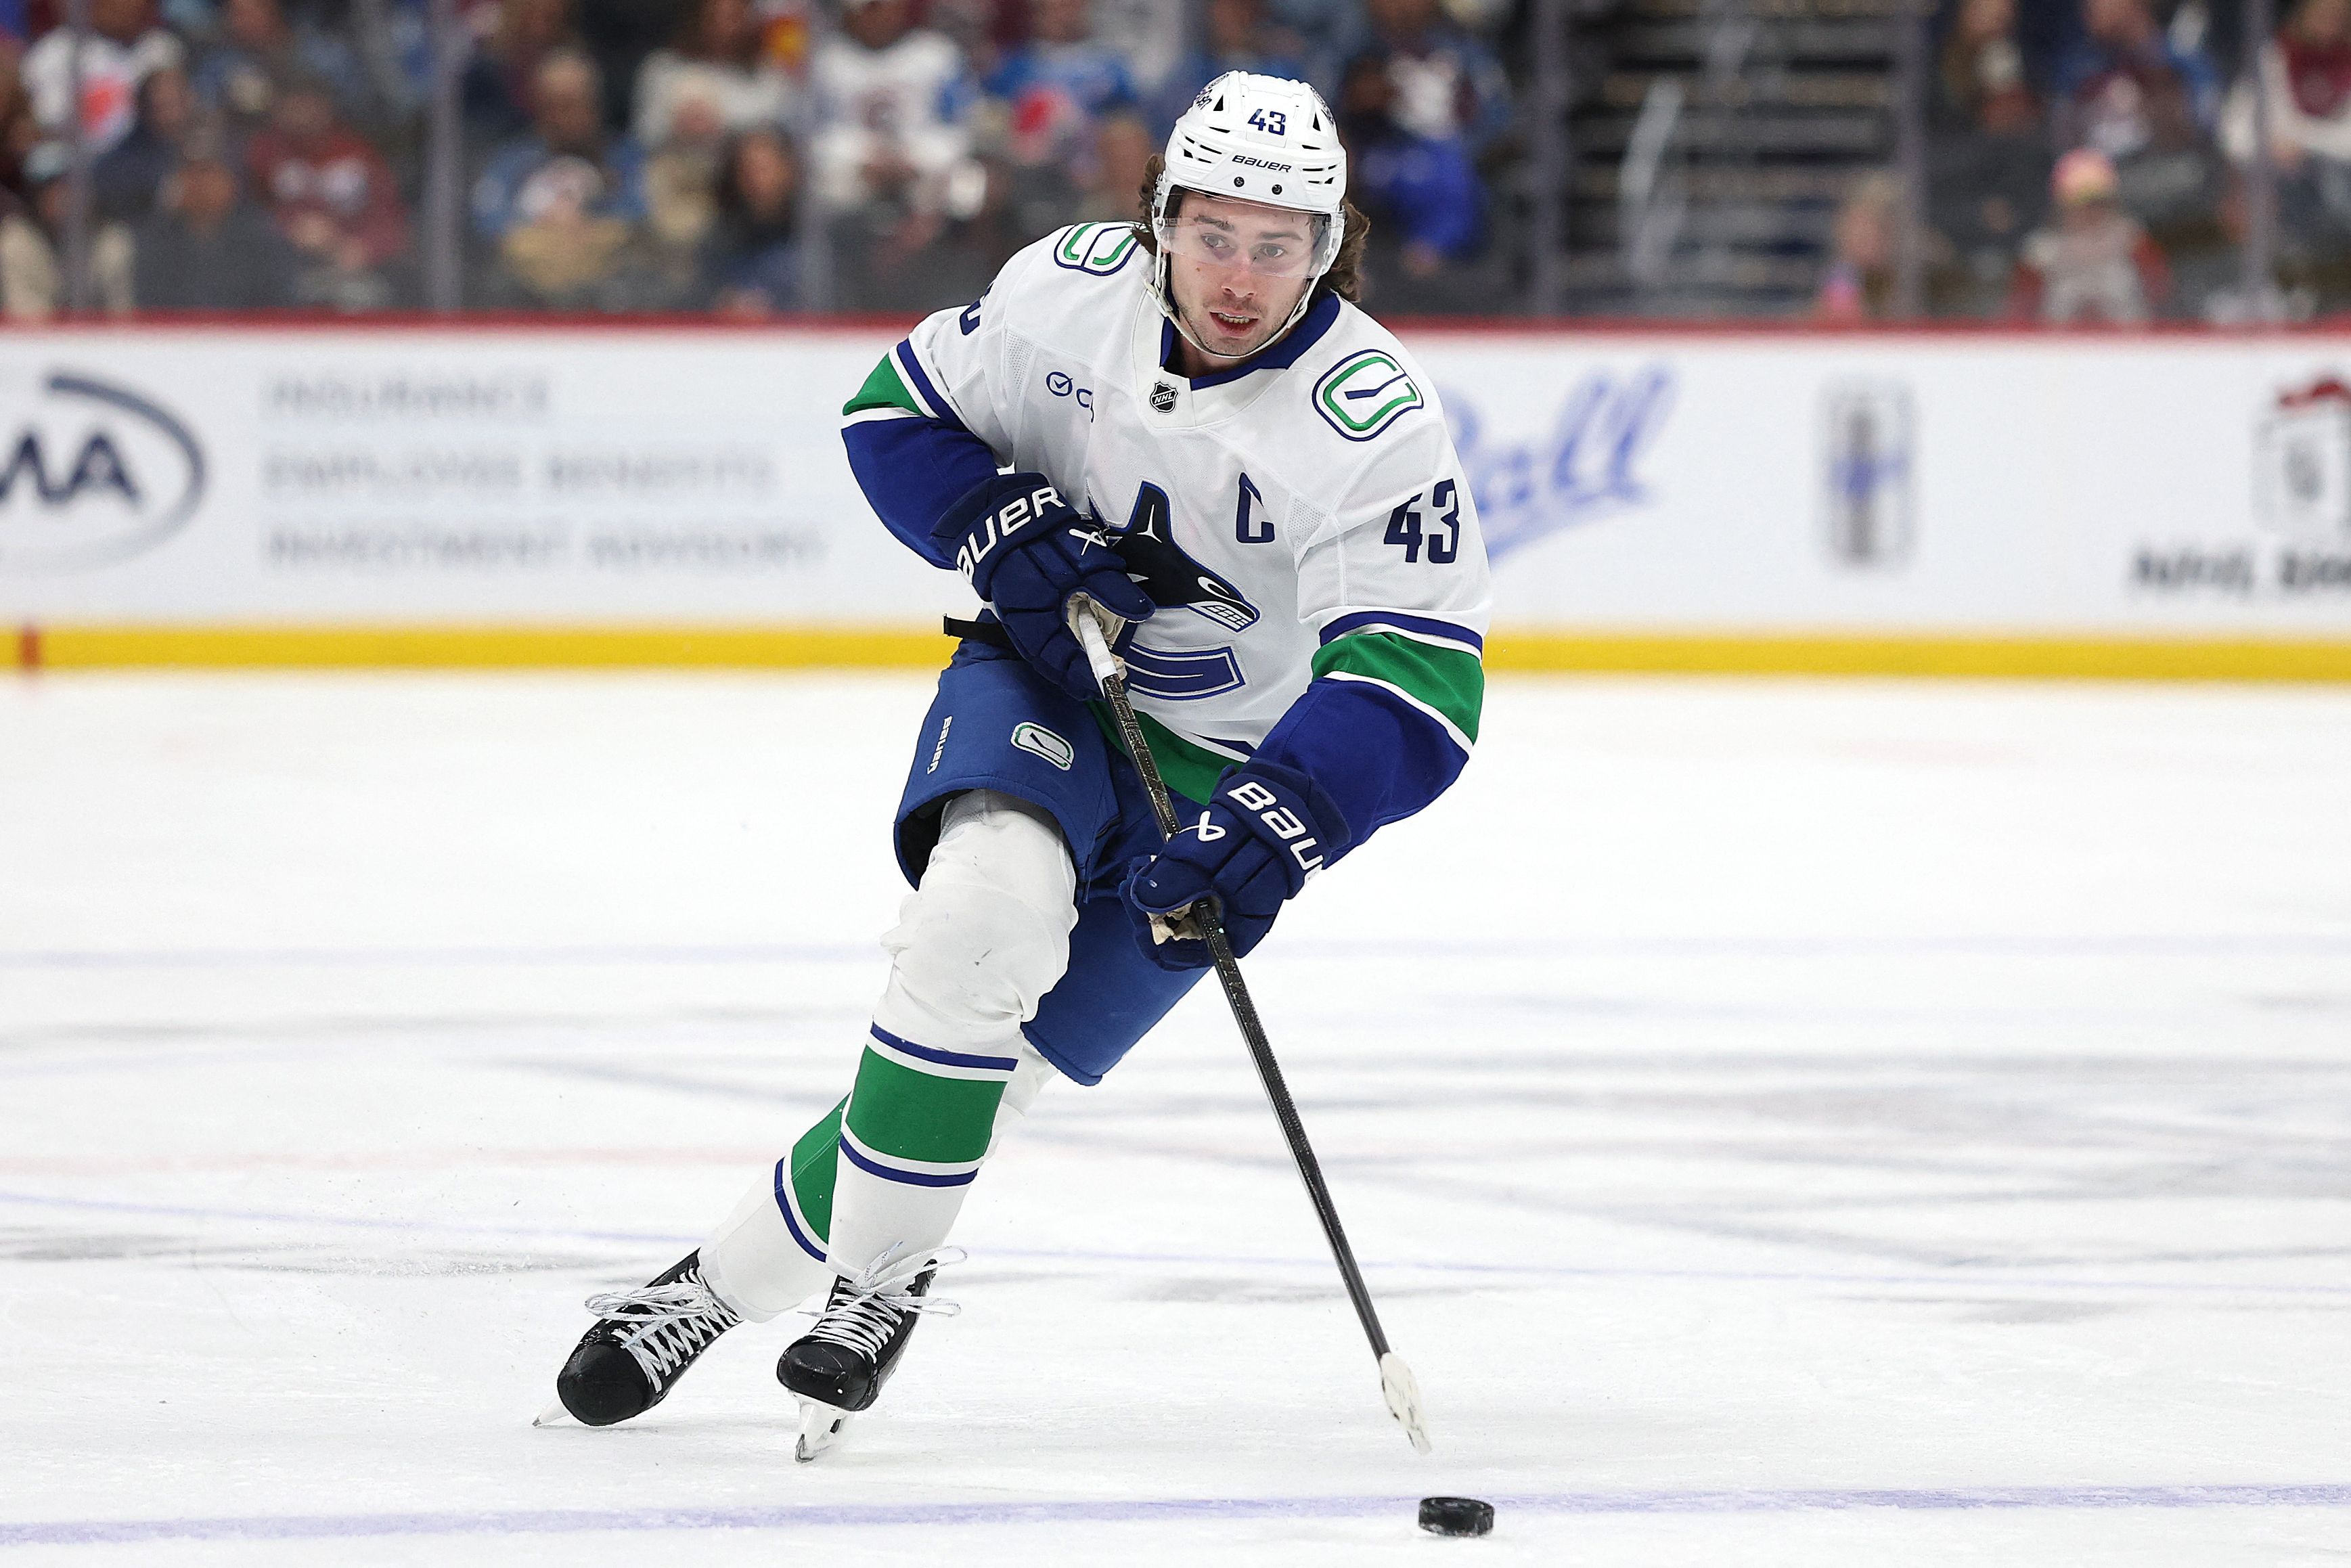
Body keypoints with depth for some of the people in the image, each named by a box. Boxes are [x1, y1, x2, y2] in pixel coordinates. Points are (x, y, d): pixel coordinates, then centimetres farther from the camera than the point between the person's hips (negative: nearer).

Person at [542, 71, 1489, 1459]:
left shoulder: (1373, 423, -23)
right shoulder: (1073, 290, -11)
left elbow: (1416, 683, -28)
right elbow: (902, 414, 5)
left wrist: (1272, 830, -41)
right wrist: (1011, 529, -14)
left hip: (1219, 766, -1)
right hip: (1045, 678, 2)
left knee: (989, 1065, -11)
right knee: (992, 903, -30)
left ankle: (733, 1276, 4)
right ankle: (883, 1279, -18)